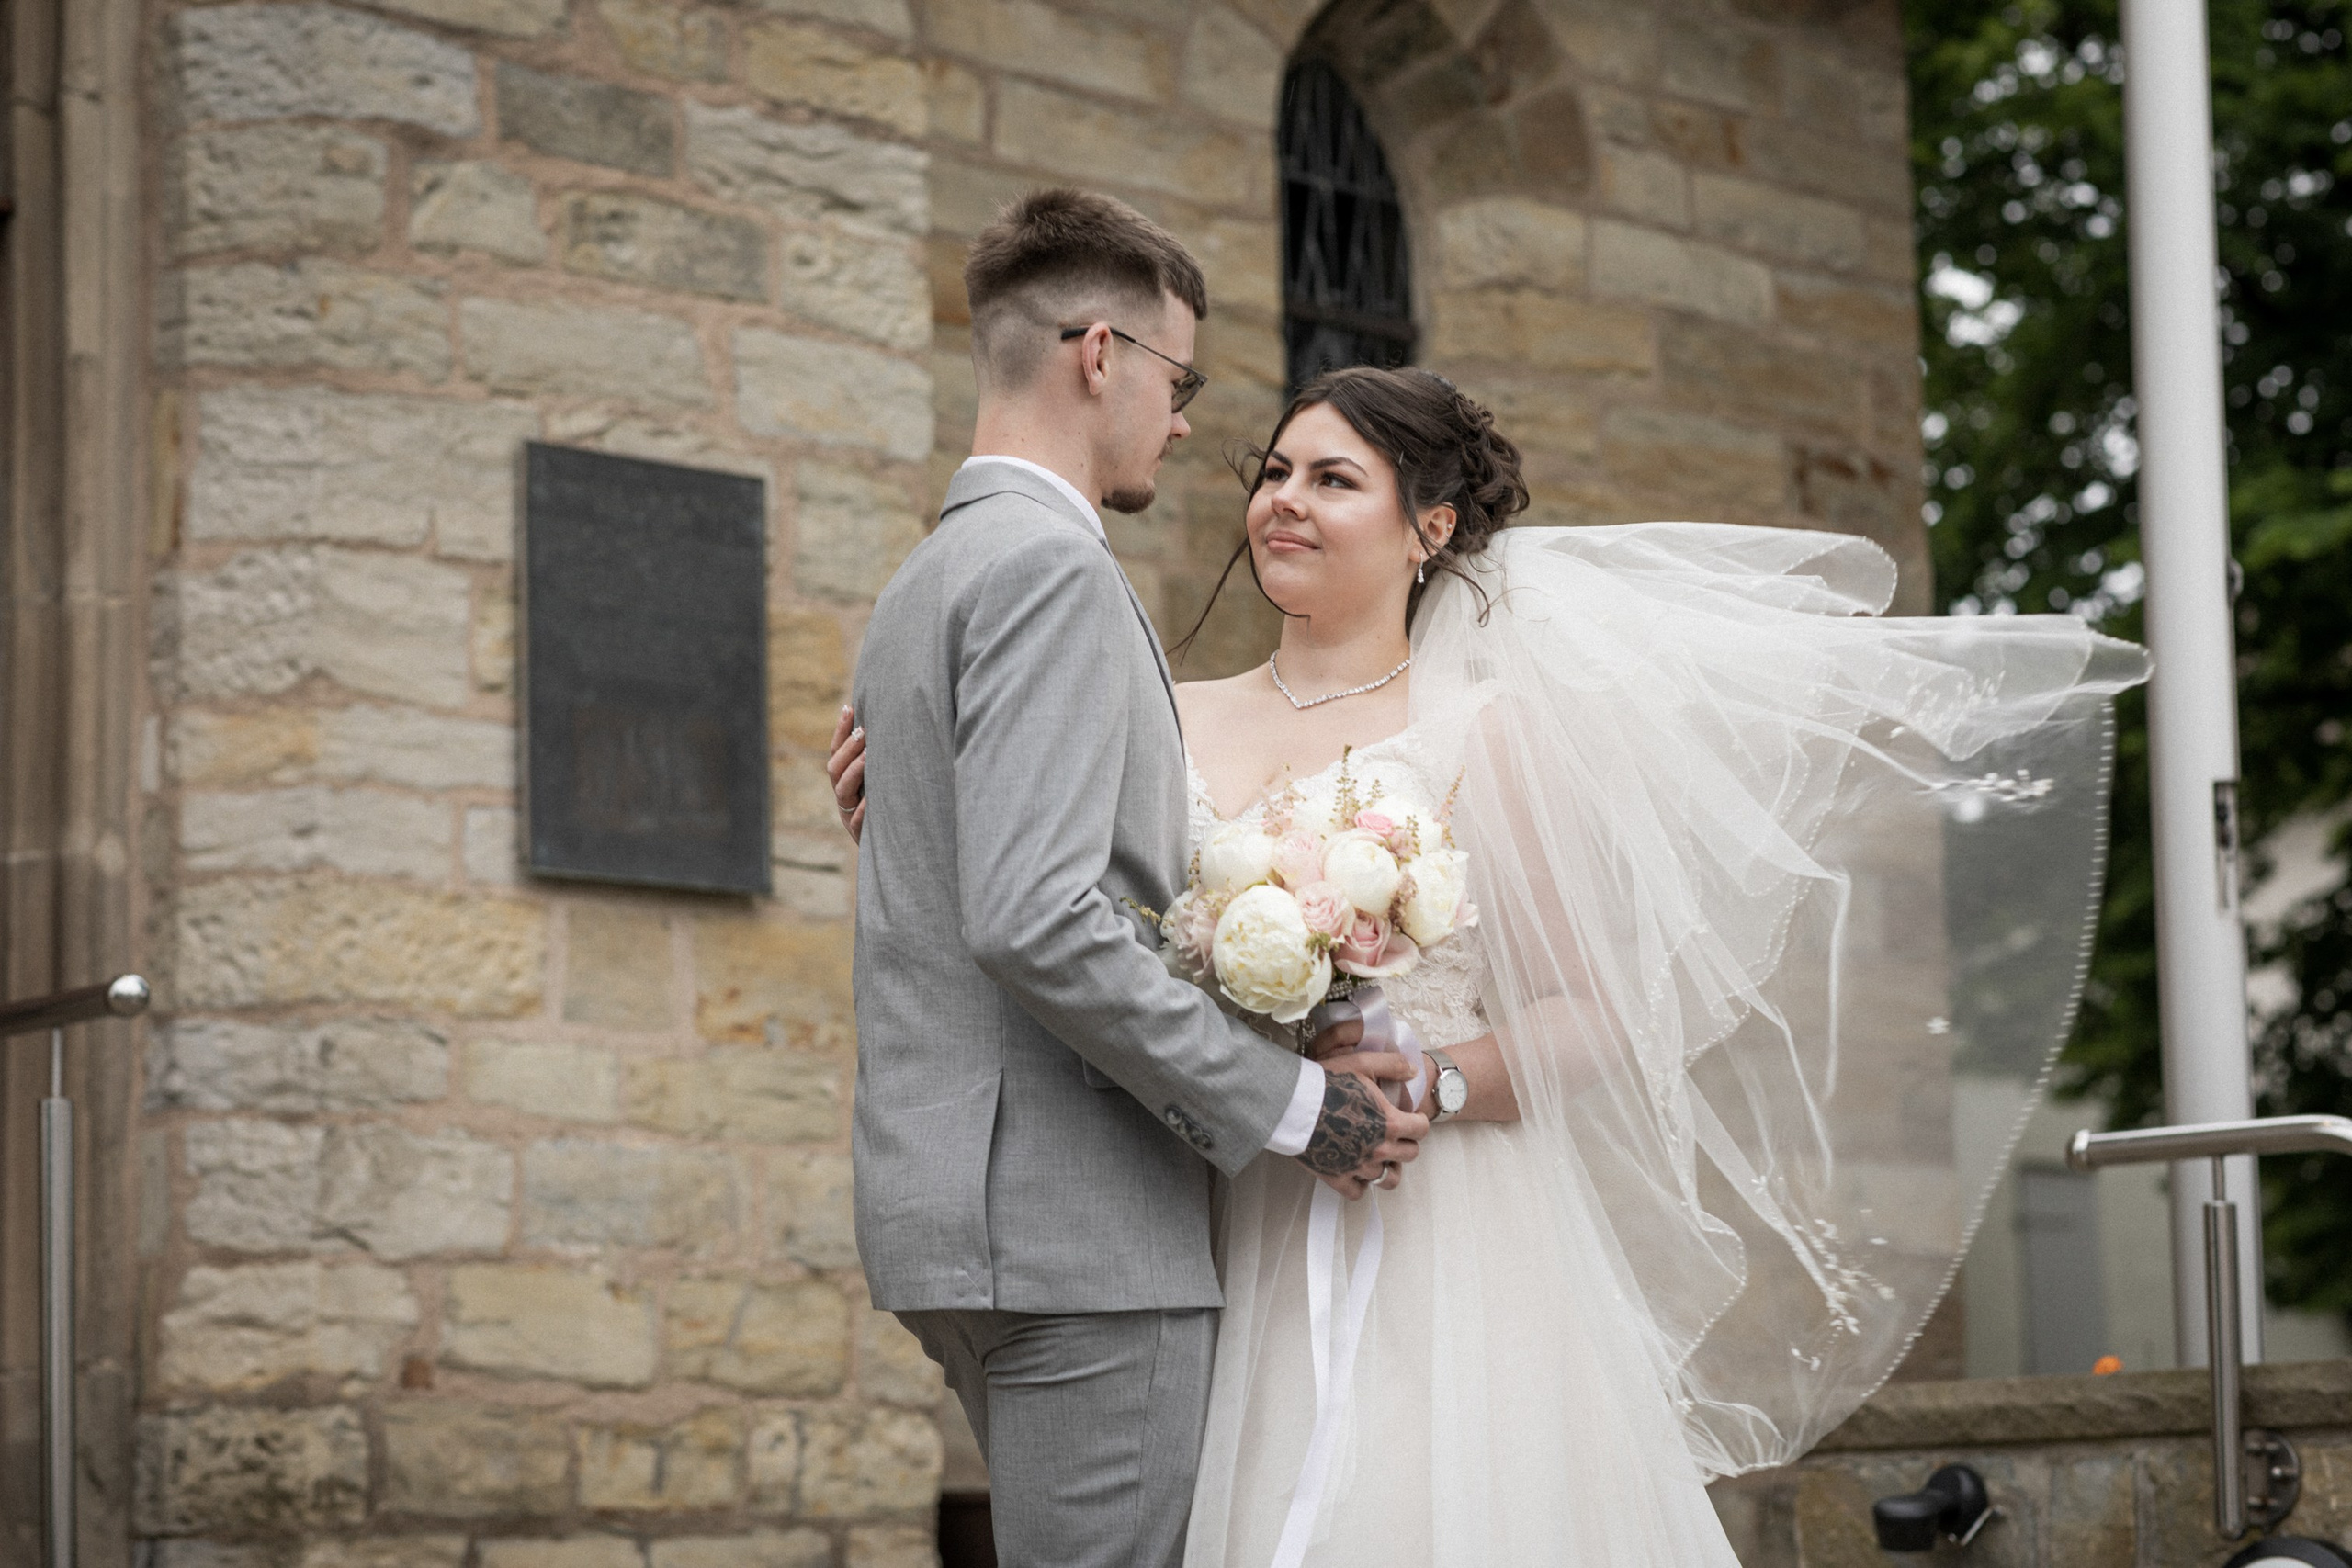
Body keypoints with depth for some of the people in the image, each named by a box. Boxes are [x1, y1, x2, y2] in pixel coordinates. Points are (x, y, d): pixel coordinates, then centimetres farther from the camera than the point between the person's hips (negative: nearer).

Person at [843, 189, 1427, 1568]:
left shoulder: (926, 582, 20)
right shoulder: (1050, 567, -12)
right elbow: (1037, 918, -23)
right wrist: (1287, 1104, -16)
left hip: (962, 1195, 10)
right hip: (1071, 1213, -10)